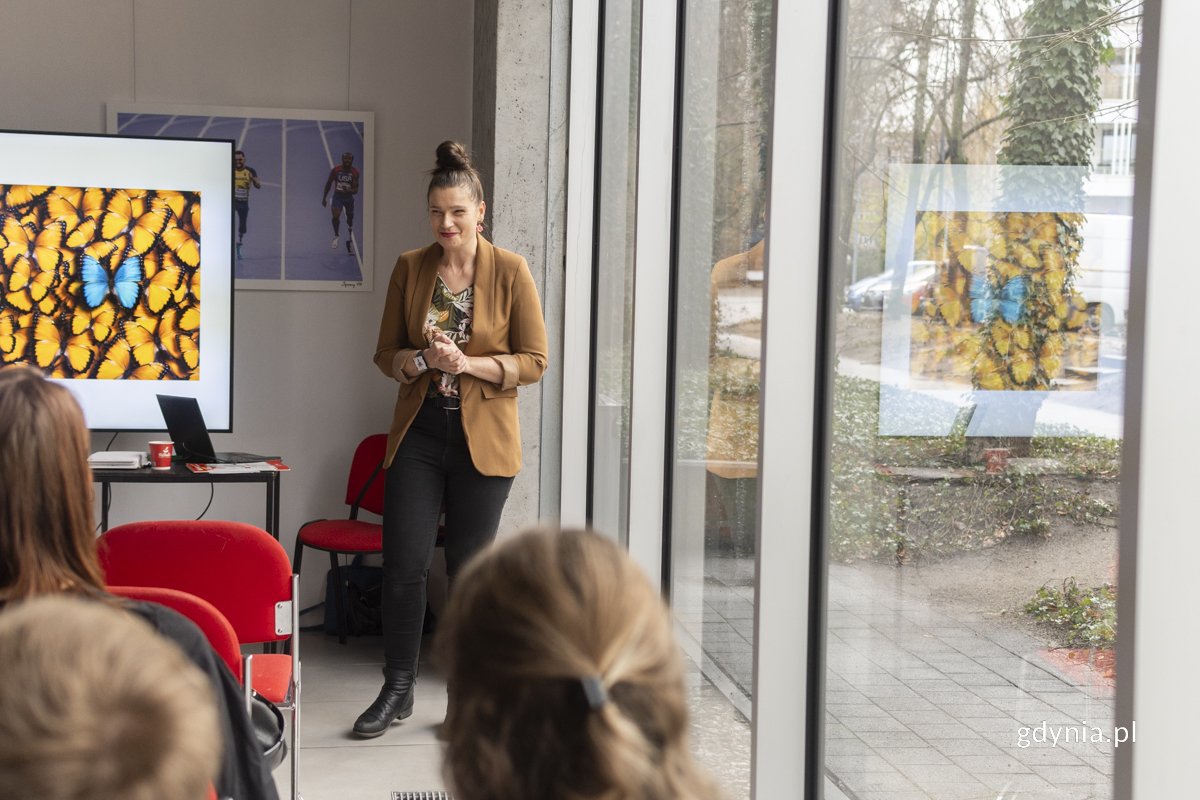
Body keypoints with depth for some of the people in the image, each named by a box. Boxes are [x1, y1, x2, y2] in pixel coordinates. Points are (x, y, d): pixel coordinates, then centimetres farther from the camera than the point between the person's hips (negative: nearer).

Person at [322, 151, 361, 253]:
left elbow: (356, 190, -13)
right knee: (336, 216, -22)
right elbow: (328, 183, 2)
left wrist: (349, 190, -35)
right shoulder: (336, 170, -12)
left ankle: (349, 239, 30)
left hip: (349, 197, 1)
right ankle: (336, 235, 0)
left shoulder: (355, 172, -11)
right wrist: (324, 198, 4)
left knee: (350, 219, 11)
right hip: (337, 196, -1)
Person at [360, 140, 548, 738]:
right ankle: (397, 689, 13)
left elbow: (534, 362, -4)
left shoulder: (510, 272, -4)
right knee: (403, 564, -2)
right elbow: (386, 354, 8)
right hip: (418, 435, 2)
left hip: (483, 441, -2)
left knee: (469, 568, 5)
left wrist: (469, 363, -18)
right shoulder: (410, 268, 5)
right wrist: (423, 359, -13)